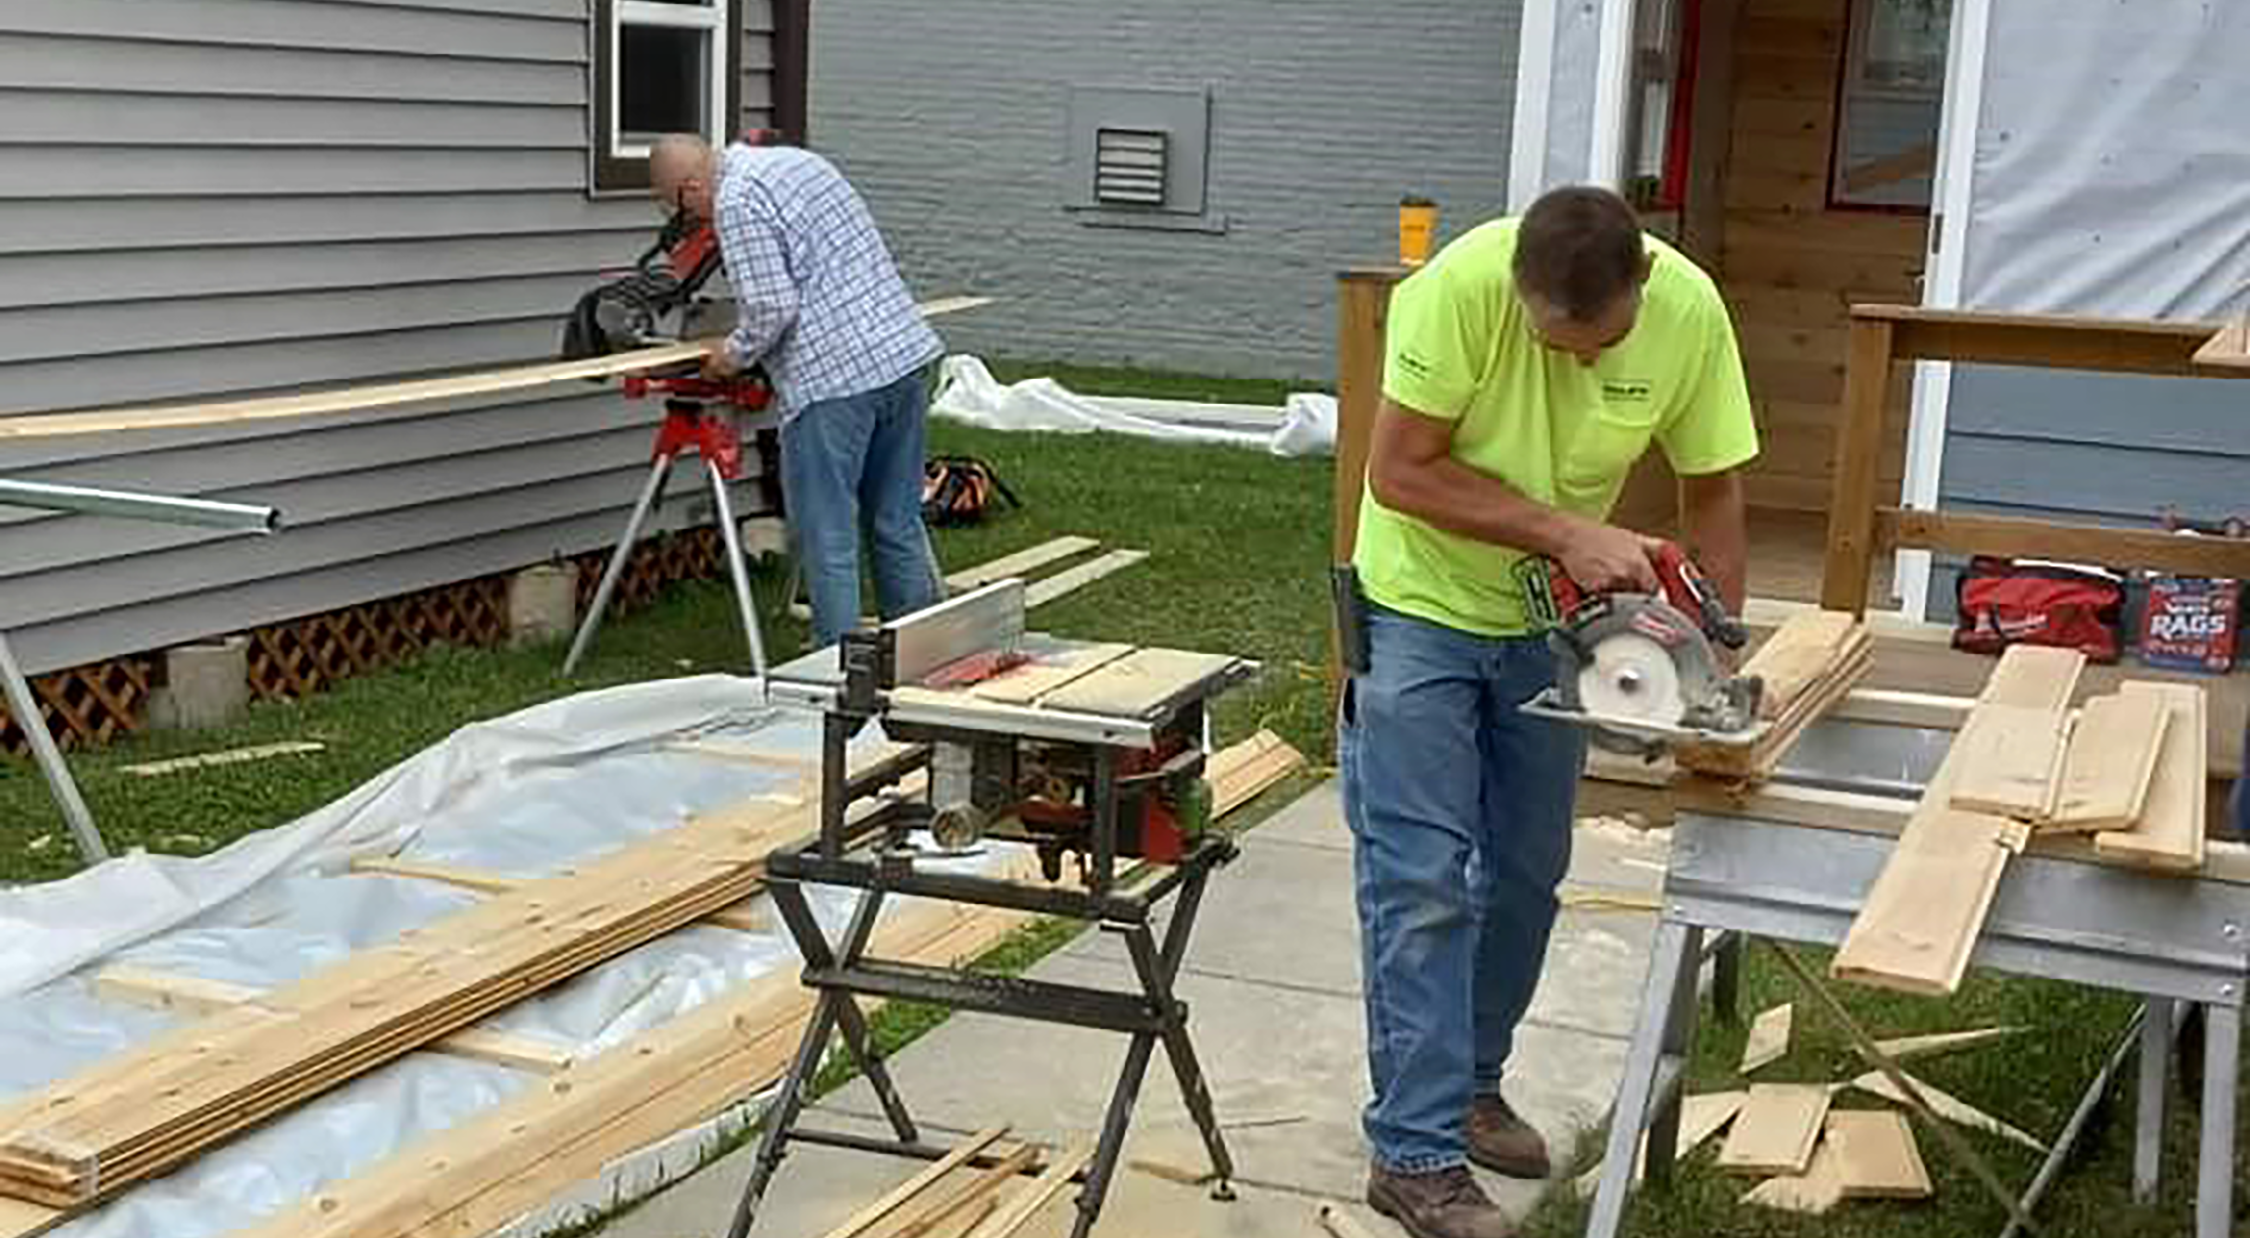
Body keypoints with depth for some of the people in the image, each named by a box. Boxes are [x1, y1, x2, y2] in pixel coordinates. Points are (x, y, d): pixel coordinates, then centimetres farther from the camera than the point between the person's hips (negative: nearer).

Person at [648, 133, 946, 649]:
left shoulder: (738, 199, -10)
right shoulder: (799, 161, 19)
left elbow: (773, 308, -17)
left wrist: (737, 353, 1)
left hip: (835, 379, -9)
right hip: (907, 355, 9)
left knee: (828, 541, 1)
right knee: (898, 525, 17)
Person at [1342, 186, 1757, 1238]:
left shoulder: (1689, 310, -18)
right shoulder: (1464, 284, -30)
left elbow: (1712, 494, -6)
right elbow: (1400, 473, -25)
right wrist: (1568, 535, -30)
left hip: (1554, 623, 4)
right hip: (1423, 608, -4)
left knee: (1524, 876, 12)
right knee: (1421, 883, -7)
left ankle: (1467, 1085, 31)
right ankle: (1416, 1151, 1)